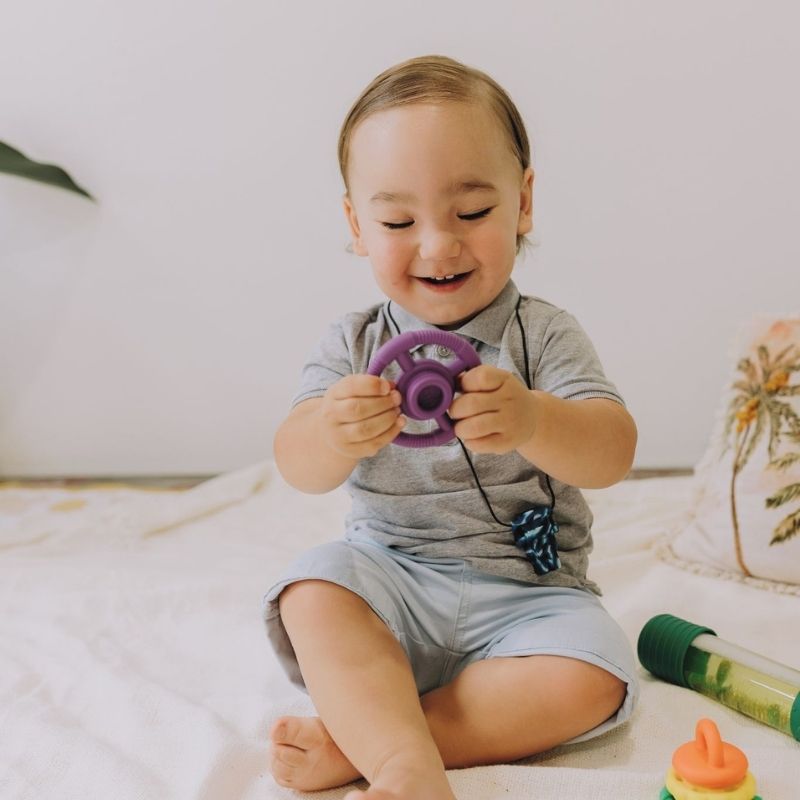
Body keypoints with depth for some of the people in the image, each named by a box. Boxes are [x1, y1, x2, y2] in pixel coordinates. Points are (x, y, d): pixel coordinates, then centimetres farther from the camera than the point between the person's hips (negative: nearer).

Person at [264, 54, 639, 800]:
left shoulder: (545, 335, -4)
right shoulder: (351, 344, 1)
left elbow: (613, 453, -17)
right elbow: (298, 468, -10)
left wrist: (530, 421, -41)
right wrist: (333, 435, -36)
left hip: (526, 593, -1)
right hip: (390, 580, 1)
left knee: (591, 679, -25)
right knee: (311, 591, -24)